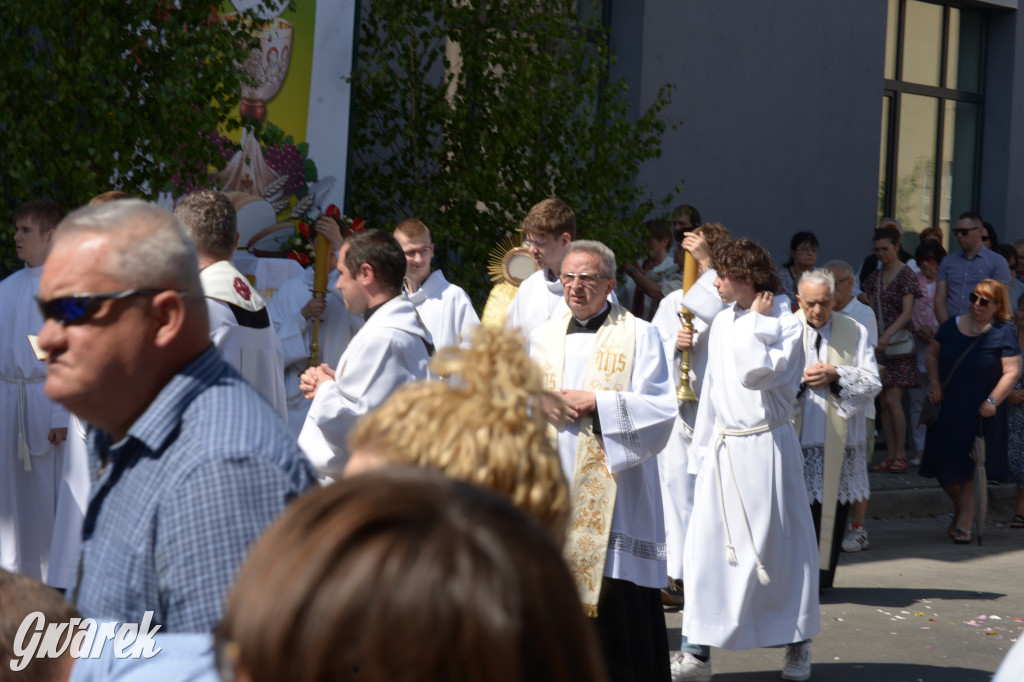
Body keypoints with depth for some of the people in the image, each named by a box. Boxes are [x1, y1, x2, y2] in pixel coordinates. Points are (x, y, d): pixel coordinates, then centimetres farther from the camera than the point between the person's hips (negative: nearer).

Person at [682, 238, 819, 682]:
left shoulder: (786, 324, -10)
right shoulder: (723, 323, 10)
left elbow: (754, 374, -26)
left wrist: (756, 319, -14)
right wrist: (702, 451, 16)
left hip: (766, 447, -6)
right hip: (724, 447, 6)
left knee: (778, 544, 3)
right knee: (707, 544, 2)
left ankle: (797, 645, 18)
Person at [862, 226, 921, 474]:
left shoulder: (906, 274, -6)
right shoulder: (875, 277, 13)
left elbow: (907, 312, -14)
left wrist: (887, 335, -25)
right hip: (878, 344, 6)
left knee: (893, 401, -12)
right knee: (884, 403, 5)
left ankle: (900, 455, -5)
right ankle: (890, 456, 8)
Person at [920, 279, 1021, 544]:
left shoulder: (1003, 334, -7)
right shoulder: (952, 325, 6)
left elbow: (1012, 372, -10)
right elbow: (932, 354, 17)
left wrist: (993, 400, -18)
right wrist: (934, 383, 3)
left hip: (980, 413, -4)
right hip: (947, 408, 4)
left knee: (970, 470, -2)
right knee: (944, 463, 5)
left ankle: (964, 523, 8)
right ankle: (959, 508, 31)